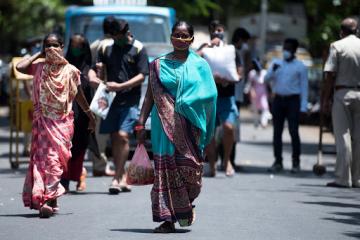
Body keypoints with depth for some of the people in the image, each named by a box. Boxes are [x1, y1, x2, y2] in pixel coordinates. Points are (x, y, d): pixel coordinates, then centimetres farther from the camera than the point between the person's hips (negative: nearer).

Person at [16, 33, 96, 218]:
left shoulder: (70, 71, 3)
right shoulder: (39, 68, 6)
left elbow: (79, 95, 14)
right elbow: (20, 67, -11)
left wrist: (90, 115, 20)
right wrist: (39, 55, 1)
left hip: (62, 121, -2)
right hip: (42, 120, 2)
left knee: (55, 159, -11)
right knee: (41, 158, -2)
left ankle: (48, 199, -16)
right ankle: (51, 201, 4)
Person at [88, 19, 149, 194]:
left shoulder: (138, 49, -1)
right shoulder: (108, 48, 11)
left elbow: (142, 76, -6)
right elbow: (95, 68, 15)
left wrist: (120, 86, -16)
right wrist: (93, 77, -10)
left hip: (130, 100, -5)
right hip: (111, 99, 5)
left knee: (123, 136, -14)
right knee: (114, 138, 5)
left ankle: (117, 178, -11)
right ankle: (122, 177, 13)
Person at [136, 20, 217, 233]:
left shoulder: (200, 65, 8)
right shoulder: (159, 64, 9)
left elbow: (209, 96, 3)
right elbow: (150, 96, 7)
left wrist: (185, 103, -10)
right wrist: (141, 123, 1)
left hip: (190, 126, 0)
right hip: (165, 125, 0)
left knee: (189, 166, -4)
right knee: (165, 169, -4)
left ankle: (187, 205, 24)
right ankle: (168, 219, -1)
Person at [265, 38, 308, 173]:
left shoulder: (300, 67, 3)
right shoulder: (276, 63, 14)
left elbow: (304, 87, 0)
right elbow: (266, 78, 6)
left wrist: (303, 106, -7)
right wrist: (273, 70, -15)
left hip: (292, 100, -4)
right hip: (278, 100, 4)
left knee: (293, 131, -8)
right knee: (277, 132, 4)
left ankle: (296, 163, -2)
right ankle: (278, 162, 9)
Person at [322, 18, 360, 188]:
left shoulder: (337, 46, -3)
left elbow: (330, 76, -8)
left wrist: (325, 100, -4)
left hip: (342, 93, -3)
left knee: (343, 137, -3)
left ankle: (343, 178, -6)